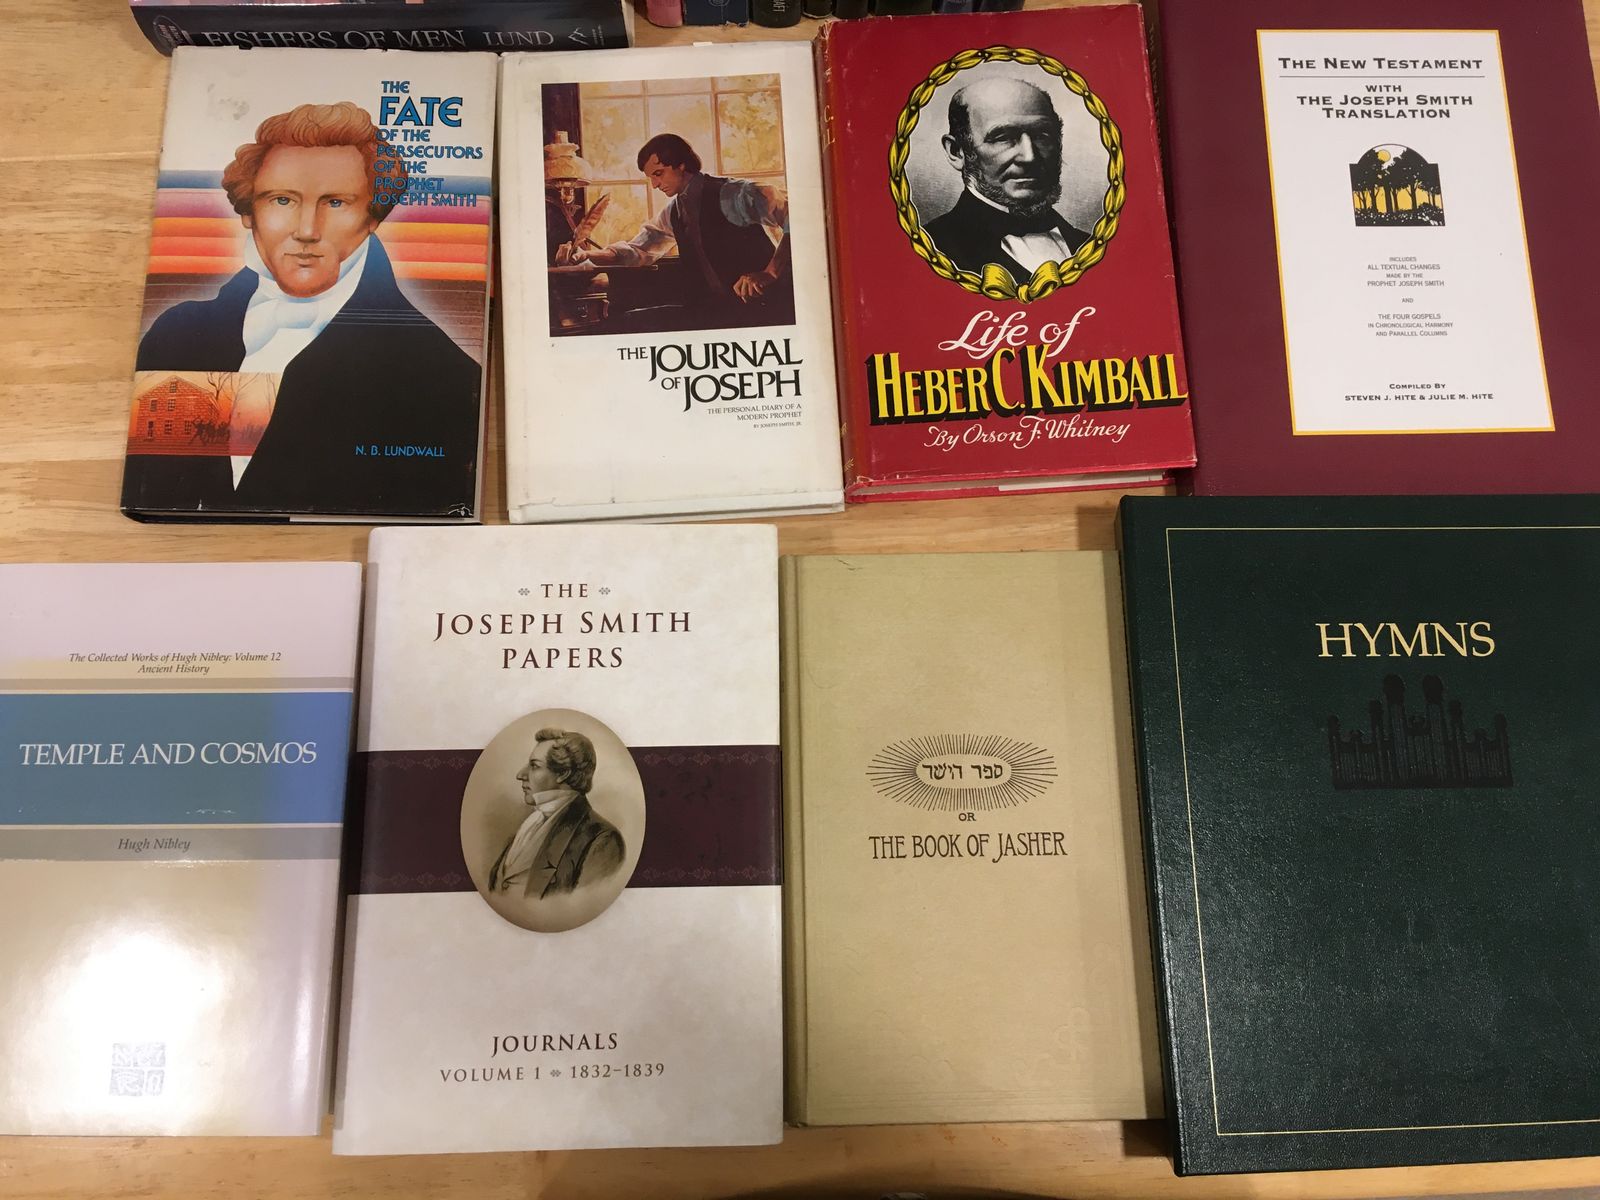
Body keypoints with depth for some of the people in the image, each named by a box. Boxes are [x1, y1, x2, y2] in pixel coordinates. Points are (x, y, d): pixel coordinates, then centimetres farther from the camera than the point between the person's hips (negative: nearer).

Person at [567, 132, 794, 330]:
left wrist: (770, 273, -28)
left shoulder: (732, 194, -8)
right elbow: (637, 249, 23)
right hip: (714, 309, 7)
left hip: (764, 305, -7)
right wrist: (587, 255, 5)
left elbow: (797, 221, -17)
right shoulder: (673, 213, 15)